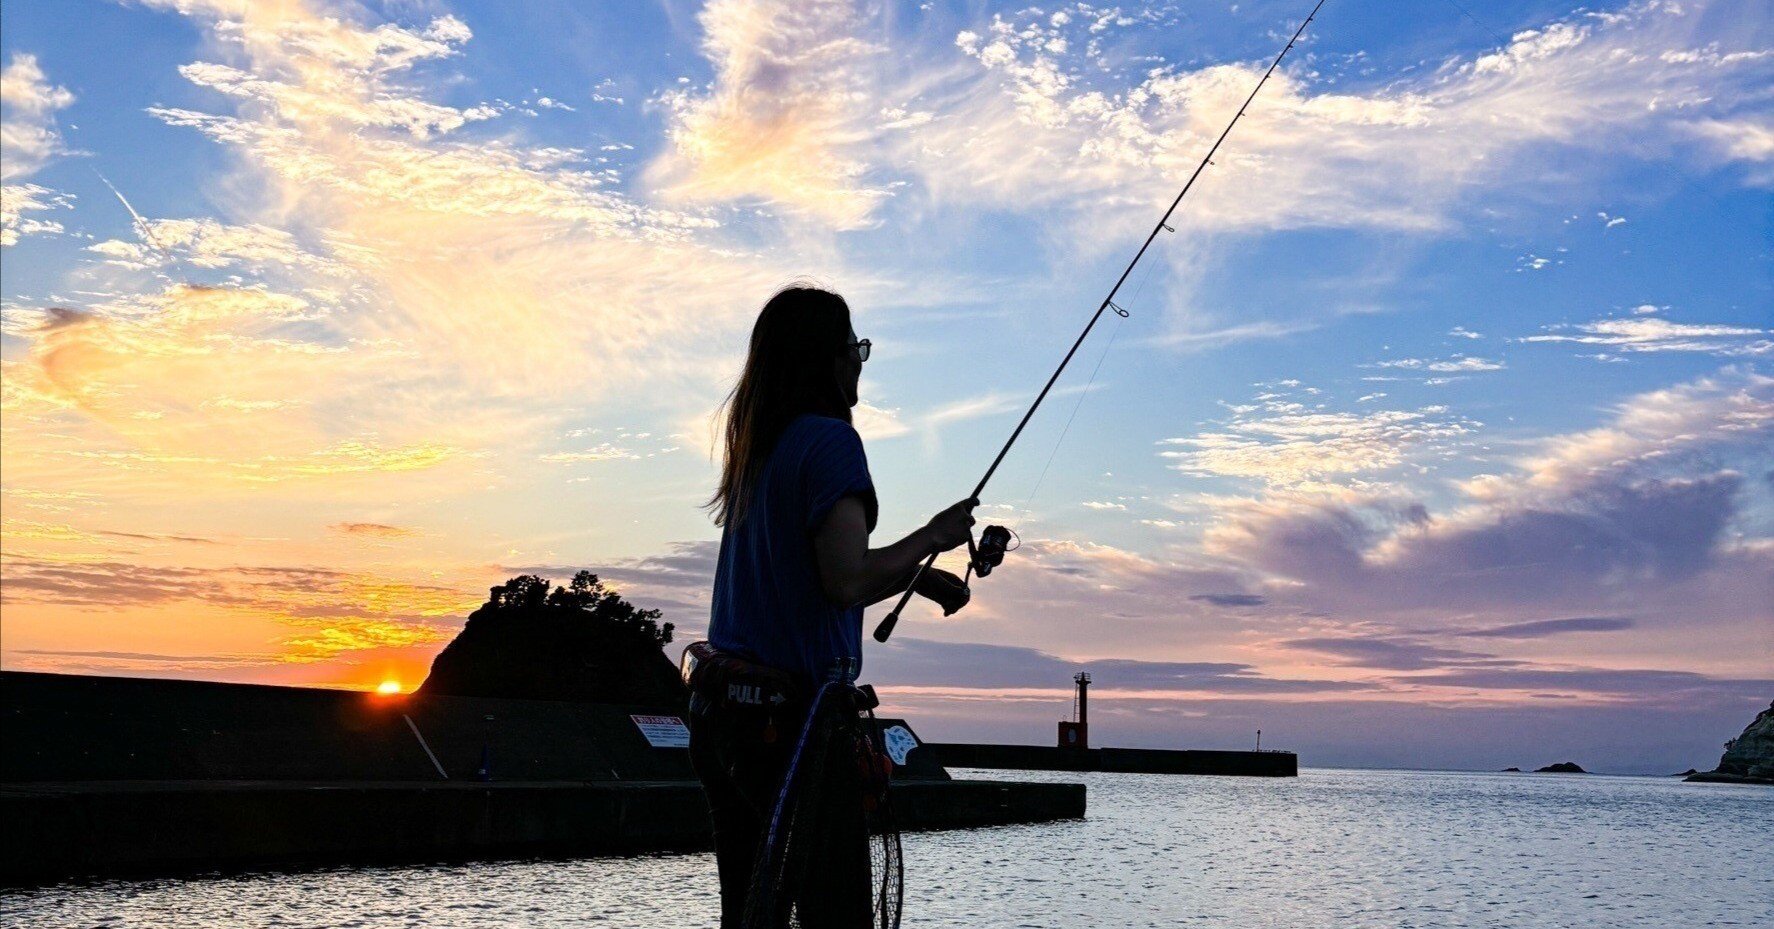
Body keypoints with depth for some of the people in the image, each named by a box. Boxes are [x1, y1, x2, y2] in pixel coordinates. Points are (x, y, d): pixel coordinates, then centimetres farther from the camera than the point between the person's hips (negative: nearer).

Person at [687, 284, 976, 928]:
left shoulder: (756, 446, 14)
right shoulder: (829, 440, -11)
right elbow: (846, 583, -21)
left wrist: (917, 575, 24)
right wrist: (932, 537, -6)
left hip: (718, 707, 9)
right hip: (792, 714, -9)